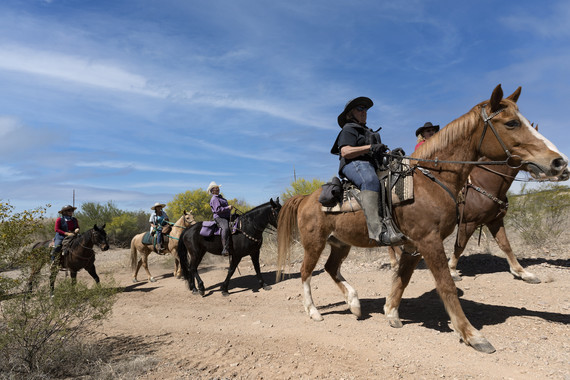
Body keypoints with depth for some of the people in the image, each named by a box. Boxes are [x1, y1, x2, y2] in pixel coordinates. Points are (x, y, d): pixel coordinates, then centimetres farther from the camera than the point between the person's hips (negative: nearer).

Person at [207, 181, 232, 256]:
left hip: (226, 217, 10)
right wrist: (228, 208, -18)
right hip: (219, 217, -10)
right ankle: (225, 249, -44)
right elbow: (218, 210, -18)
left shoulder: (220, 197, 24)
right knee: (226, 228, -35)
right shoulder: (214, 199, -7)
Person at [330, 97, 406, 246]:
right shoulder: (348, 129, 7)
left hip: (372, 166, 9)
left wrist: (392, 153, 12)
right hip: (354, 165, -9)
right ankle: (377, 230, -54)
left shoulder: (368, 132, 34)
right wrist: (370, 148, -17)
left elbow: (376, 154, 31)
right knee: (370, 181, -40)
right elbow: (346, 152, -10)